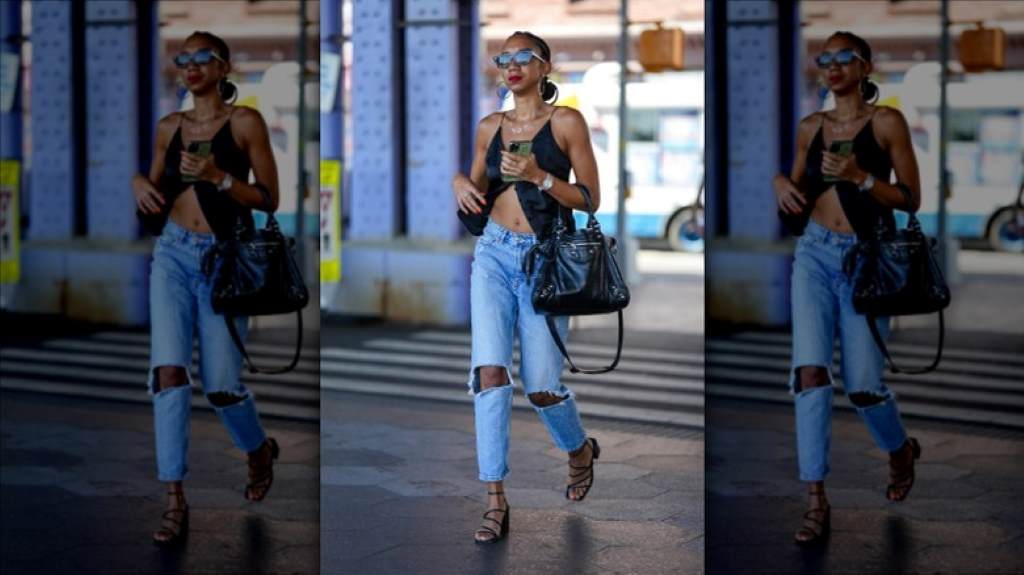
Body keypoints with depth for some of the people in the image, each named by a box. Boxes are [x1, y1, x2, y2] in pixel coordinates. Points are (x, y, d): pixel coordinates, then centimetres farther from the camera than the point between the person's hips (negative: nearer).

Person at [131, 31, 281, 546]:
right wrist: (140, 183, -1)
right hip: (173, 255, 3)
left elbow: (270, 198, -4)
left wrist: (218, 177, -17)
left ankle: (260, 449, 32)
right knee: (169, 370, -13)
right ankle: (175, 499, -9)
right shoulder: (169, 127, 11)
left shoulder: (244, 122, -2)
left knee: (221, 385, -3)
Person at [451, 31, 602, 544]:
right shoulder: (490, 127, 11)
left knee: (541, 386, -2)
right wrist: (461, 183, -1)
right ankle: (496, 502, -10)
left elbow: (591, 198, -3)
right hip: (494, 255, 3)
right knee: (490, 371, -13)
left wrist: (539, 176, -16)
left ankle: (580, 449, 32)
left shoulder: (566, 123, 0)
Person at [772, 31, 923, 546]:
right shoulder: (810, 127, 10)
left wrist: (860, 176, -17)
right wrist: (783, 184, -2)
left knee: (863, 385, -3)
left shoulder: (886, 122, -2)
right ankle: (816, 503, -10)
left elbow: (911, 198, -3)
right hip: (814, 255, 3)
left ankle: (901, 449, 33)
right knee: (810, 371, -13)